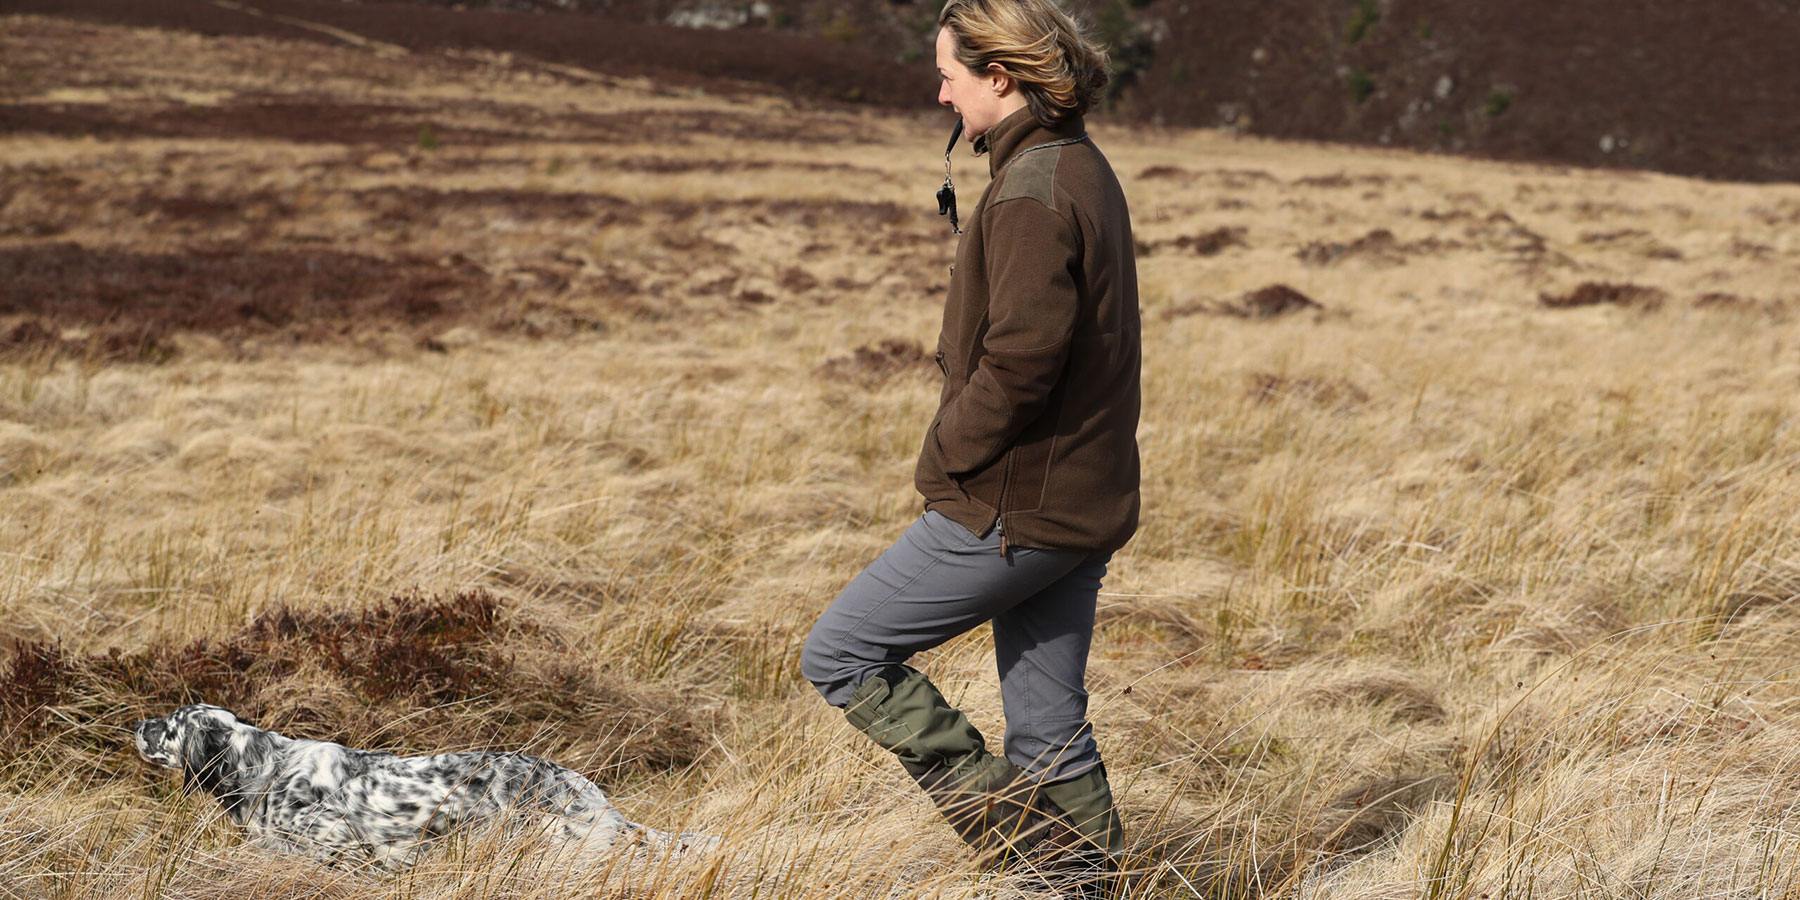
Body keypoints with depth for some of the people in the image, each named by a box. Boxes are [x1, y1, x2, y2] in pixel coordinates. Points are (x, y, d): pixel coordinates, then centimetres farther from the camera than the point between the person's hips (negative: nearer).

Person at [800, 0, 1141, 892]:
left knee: (839, 654, 1)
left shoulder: (1032, 193, -18)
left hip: (1012, 505, -9)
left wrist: (949, 451, -11)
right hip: (1083, 501, 9)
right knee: (1050, 727, 13)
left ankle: (1000, 815, -1)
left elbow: (1018, 359, -27)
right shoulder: (1083, 169, 13)